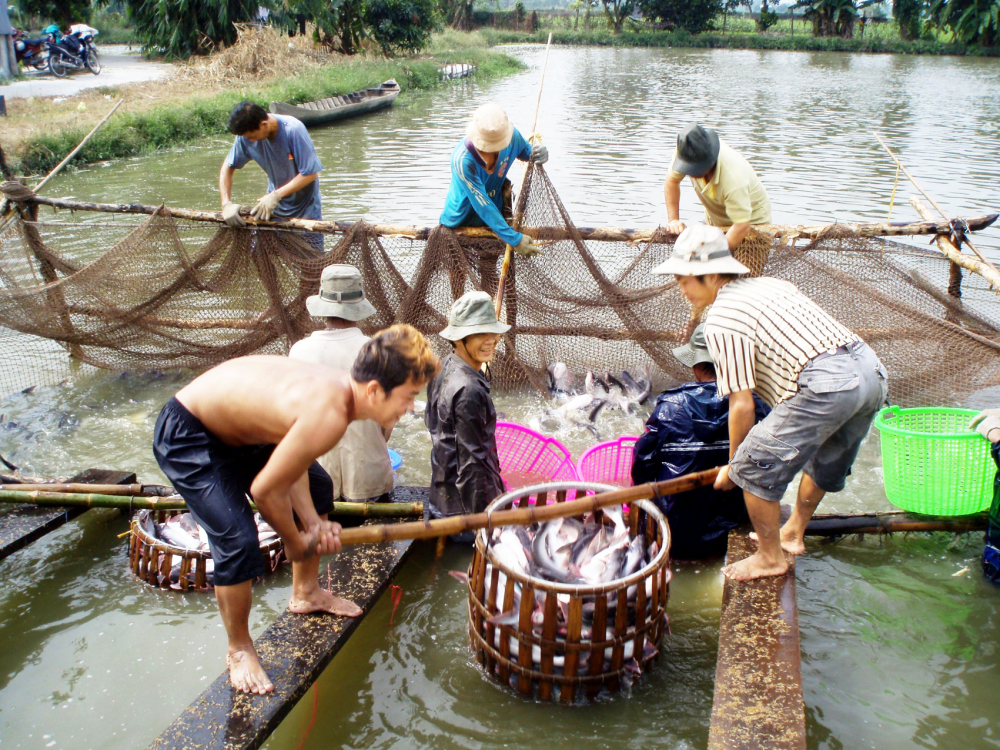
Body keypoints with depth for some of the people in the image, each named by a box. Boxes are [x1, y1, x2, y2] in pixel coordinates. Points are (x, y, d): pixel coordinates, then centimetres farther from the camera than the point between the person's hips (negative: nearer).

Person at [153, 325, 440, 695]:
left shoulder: (336, 386, -11)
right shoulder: (330, 415, -36)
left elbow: (290, 458, -3)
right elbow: (264, 490, -28)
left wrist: (313, 521, -11)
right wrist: (297, 543, -11)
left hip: (235, 425, 10)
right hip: (186, 438, -10)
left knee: (318, 486, 19)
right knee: (238, 542, -19)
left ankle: (306, 593, 39)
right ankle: (239, 650, 8)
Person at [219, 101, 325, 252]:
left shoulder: (293, 130, -24)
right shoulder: (246, 135, -11)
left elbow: (311, 173, -23)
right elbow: (228, 167, 0)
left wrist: (276, 195, -27)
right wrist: (226, 203, -14)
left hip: (305, 209, -4)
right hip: (275, 208, 4)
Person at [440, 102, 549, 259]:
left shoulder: (512, 136, -19)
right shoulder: (462, 159, -35)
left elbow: (525, 151, 7)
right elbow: (483, 205, -33)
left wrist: (536, 154, -19)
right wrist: (514, 239, -34)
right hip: (461, 221, -4)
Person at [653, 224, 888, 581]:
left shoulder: (721, 320, -3)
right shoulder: (769, 284, 23)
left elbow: (742, 406, -4)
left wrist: (732, 467, 12)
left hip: (827, 384, -10)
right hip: (872, 369, 10)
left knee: (755, 467, 3)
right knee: (822, 458, 29)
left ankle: (770, 557, 17)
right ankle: (793, 533, 47)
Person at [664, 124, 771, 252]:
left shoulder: (734, 177, -41)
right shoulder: (686, 150, -25)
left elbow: (742, 227, -37)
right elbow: (672, 181, -6)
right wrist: (673, 219, -15)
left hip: (752, 221, -5)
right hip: (714, 221, 6)